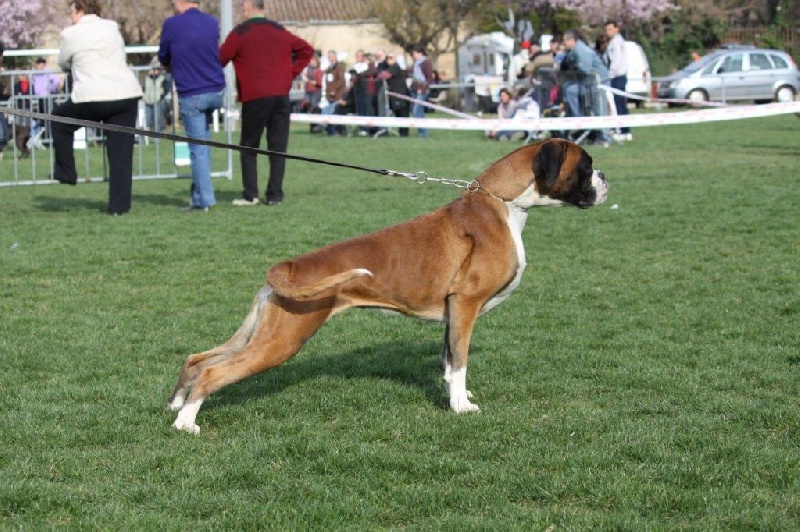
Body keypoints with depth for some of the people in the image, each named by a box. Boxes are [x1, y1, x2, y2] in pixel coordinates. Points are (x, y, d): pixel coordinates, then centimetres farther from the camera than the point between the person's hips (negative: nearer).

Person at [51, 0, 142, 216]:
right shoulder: (112, 27, 13)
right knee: (121, 153, 5)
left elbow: (63, 63, 15)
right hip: (126, 95, 4)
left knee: (60, 120, 24)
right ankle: (119, 205, 4)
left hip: (93, 98, -4)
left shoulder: (71, 34, 0)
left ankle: (65, 173, 25)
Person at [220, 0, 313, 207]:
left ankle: (250, 194, 1)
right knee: (278, 146, 5)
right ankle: (275, 195, 2)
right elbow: (307, 50, 19)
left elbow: (219, 59, -6)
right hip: (281, 95, 4)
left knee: (249, 146, 6)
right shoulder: (280, 31, 12)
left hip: (254, 97, -4)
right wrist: (291, 73, 16)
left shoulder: (240, 33, -4)